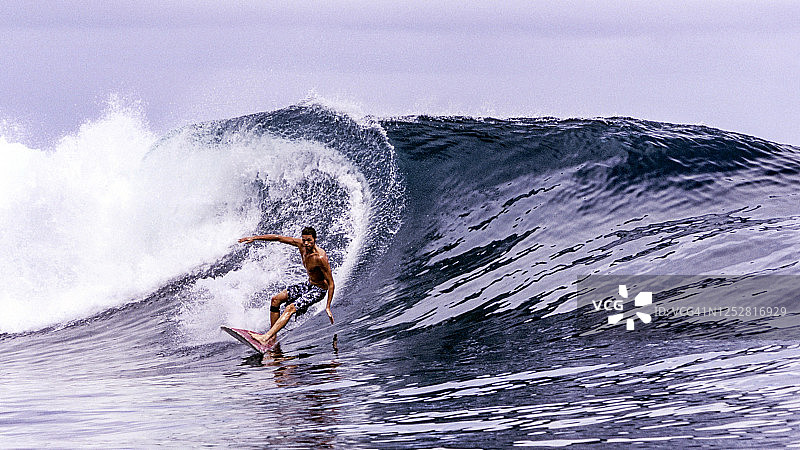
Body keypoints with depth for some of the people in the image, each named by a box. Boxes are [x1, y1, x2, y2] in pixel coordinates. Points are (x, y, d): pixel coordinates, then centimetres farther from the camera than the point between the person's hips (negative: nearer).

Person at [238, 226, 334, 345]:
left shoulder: (320, 257, -30)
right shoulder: (301, 245, -10)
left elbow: (331, 283, -25)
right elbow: (278, 238, -1)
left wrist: (328, 307, -26)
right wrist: (254, 238, -2)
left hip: (318, 290, -9)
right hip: (308, 284, 9)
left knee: (290, 308, -25)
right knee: (276, 299, 5)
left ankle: (266, 338, -32)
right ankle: (273, 336, 6)